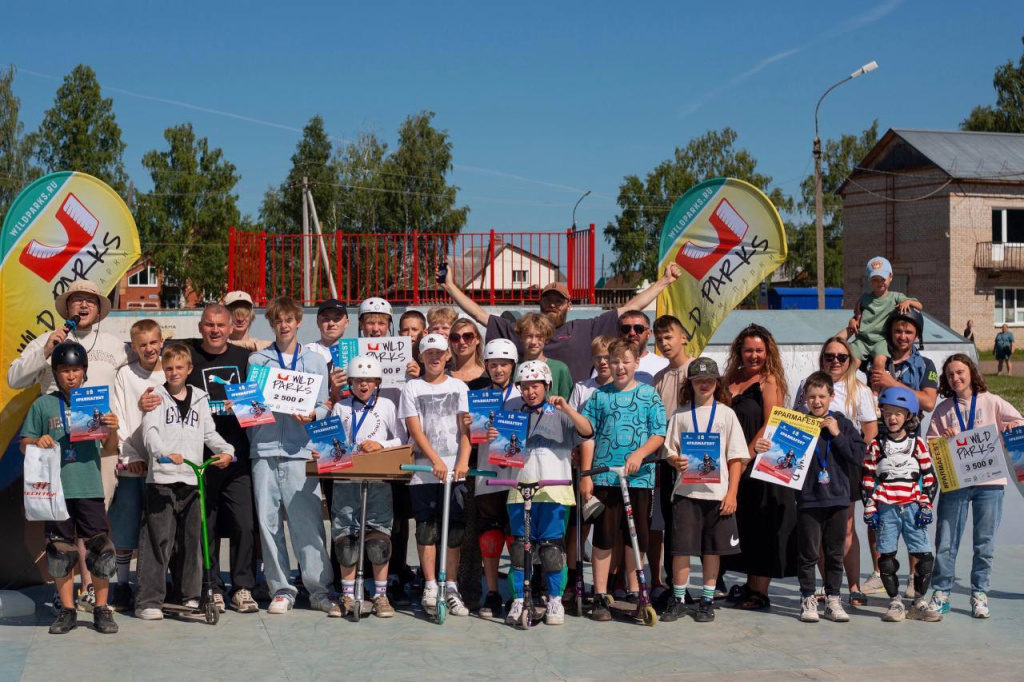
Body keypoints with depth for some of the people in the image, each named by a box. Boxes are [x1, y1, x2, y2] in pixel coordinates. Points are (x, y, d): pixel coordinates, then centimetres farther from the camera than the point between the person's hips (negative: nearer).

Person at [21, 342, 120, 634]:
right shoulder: (43, 405, 5)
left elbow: (110, 450, 7)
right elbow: (24, 444, 9)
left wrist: (112, 431, -13)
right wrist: (38, 442, -12)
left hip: (89, 487, 0)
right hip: (55, 487, 0)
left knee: (100, 548, -2)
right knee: (60, 551, 5)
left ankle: (102, 610, 10)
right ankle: (67, 611, 16)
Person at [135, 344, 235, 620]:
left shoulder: (199, 398, 17)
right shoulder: (157, 396, 4)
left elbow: (209, 433, 15)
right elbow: (150, 431, -9)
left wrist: (227, 451, -5)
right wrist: (164, 453, -28)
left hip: (192, 478, 4)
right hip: (161, 477, -4)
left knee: (191, 540, 9)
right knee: (158, 540, -7)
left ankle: (191, 595, 19)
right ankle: (149, 601, -5)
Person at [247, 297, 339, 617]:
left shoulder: (315, 361, 13)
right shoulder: (256, 360, 14)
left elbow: (323, 406, 10)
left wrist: (311, 415, -10)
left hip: (299, 450, -1)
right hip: (264, 449, 2)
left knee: (307, 521, -7)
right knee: (268, 522, 1)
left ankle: (319, 590, -2)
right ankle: (281, 590, 9)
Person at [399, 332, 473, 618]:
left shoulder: (458, 387, 11)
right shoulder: (412, 388, 7)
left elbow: (464, 428, 3)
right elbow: (415, 430, -1)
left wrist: (463, 461, -12)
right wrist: (436, 460, -13)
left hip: (455, 470, 1)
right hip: (423, 470, -1)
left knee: (454, 529, 0)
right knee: (426, 528, -1)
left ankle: (451, 588, 7)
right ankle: (430, 587, 5)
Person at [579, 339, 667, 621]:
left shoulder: (649, 395, 5)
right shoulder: (600, 396, 6)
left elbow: (659, 434, 1)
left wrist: (639, 454, -17)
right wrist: (585, 476, -1)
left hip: (639, 477, 0)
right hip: (604, 478, 0)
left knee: (636, 538, 8)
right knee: (603, 537, 0)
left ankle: (634, 594, 21)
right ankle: (600, 597, 6)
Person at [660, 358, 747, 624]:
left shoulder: (726, 413, 5)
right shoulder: (680, 414, 6)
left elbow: (736, 458, 3)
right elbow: (669, 451, 8)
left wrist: (732, 493, -4)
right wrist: (677, 462, -15)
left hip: (717, 492, 0)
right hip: (686, 490, 0)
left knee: (713, 549, 6)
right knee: (681, 547, -2)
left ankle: (707, 601, 16)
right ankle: (678, 600, 10)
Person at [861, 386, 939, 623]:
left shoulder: (918, 445, 5)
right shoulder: (876, 446, 5)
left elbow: (929, 477, 7)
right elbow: (867, 478, 5)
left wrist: (926, 506, 1)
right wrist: (869, 508, 0)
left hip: (912, 507, 0)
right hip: (885, 509, 0)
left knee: (924, 556, -3)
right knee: (886, 556, 1)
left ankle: (919, 604, 9)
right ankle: (895, 602, 12)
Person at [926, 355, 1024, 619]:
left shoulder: (991, 402, 3)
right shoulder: (943, 410, 7)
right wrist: (943, 439, -13)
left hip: (989, 481, -1)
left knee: (985, 542, 5)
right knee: (946, 541, 2)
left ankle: (979, 594, 15)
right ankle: (941, 593, 11)